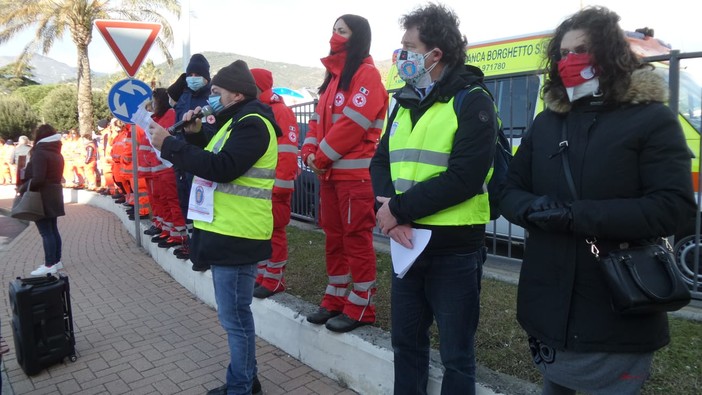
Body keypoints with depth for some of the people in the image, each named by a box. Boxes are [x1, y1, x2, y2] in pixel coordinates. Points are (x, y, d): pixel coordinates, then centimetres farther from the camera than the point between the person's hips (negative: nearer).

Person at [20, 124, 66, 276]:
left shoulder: (40, 153, -16)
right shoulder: (57, 153, 11)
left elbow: (37, 179, -23)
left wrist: (23, 188, -9)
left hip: (42, 197, -9)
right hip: (53, 195, 9)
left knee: (45, 232, -5)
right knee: (53, 230, 14)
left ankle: (50, 265, -2)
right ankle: (56, 261, 20)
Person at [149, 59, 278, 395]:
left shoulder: (252, 124, -13)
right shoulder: (237, 121, 19)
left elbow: (222, 168, -24)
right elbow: (212, 160, 23)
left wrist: (168, 144, -20)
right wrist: (195, 134, 8)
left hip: (236, 235, -10)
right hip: (226, 232, 10)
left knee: (234, 316, -1)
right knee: (235, 313, 17)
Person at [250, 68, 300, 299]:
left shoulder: (279, 111, -10)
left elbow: (287, 152, -18)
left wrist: (282, 185, -21)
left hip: (274, 185, -9)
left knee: (274, 231, -1)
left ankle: (274, 281, 10)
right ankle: (262, 276, 25)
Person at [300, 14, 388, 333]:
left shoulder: (367, 74, -7)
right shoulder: (333, 75, 20)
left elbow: (352, 123, -17)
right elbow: (319, 118, 17)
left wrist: (322, 157, -11)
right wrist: (310, 151, 0)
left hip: (355, 173, -9)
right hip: (330, 172, 9)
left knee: (357, 238, -3)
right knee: (334, 235, 13)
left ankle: (361, 308, 9)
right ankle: (335, 300, 26)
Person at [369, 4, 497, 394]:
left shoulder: (473, 101, -10)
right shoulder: (404, 101, 11)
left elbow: (464, 178, -21)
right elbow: (381, 160, 6)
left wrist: (399, 209, -18)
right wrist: (387, 206, -14)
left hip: (454, 249, -6)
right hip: (407, 244, 7)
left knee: (456, 355, 11)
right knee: (406, 340, 20)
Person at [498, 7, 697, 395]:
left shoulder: (651, 118, -5)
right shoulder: (545, 122, 8)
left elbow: (674, 206, -15)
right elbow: (510, 192, 7)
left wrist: (578, 215, -24)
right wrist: (534, 209, -16)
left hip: (619, 310, -4)